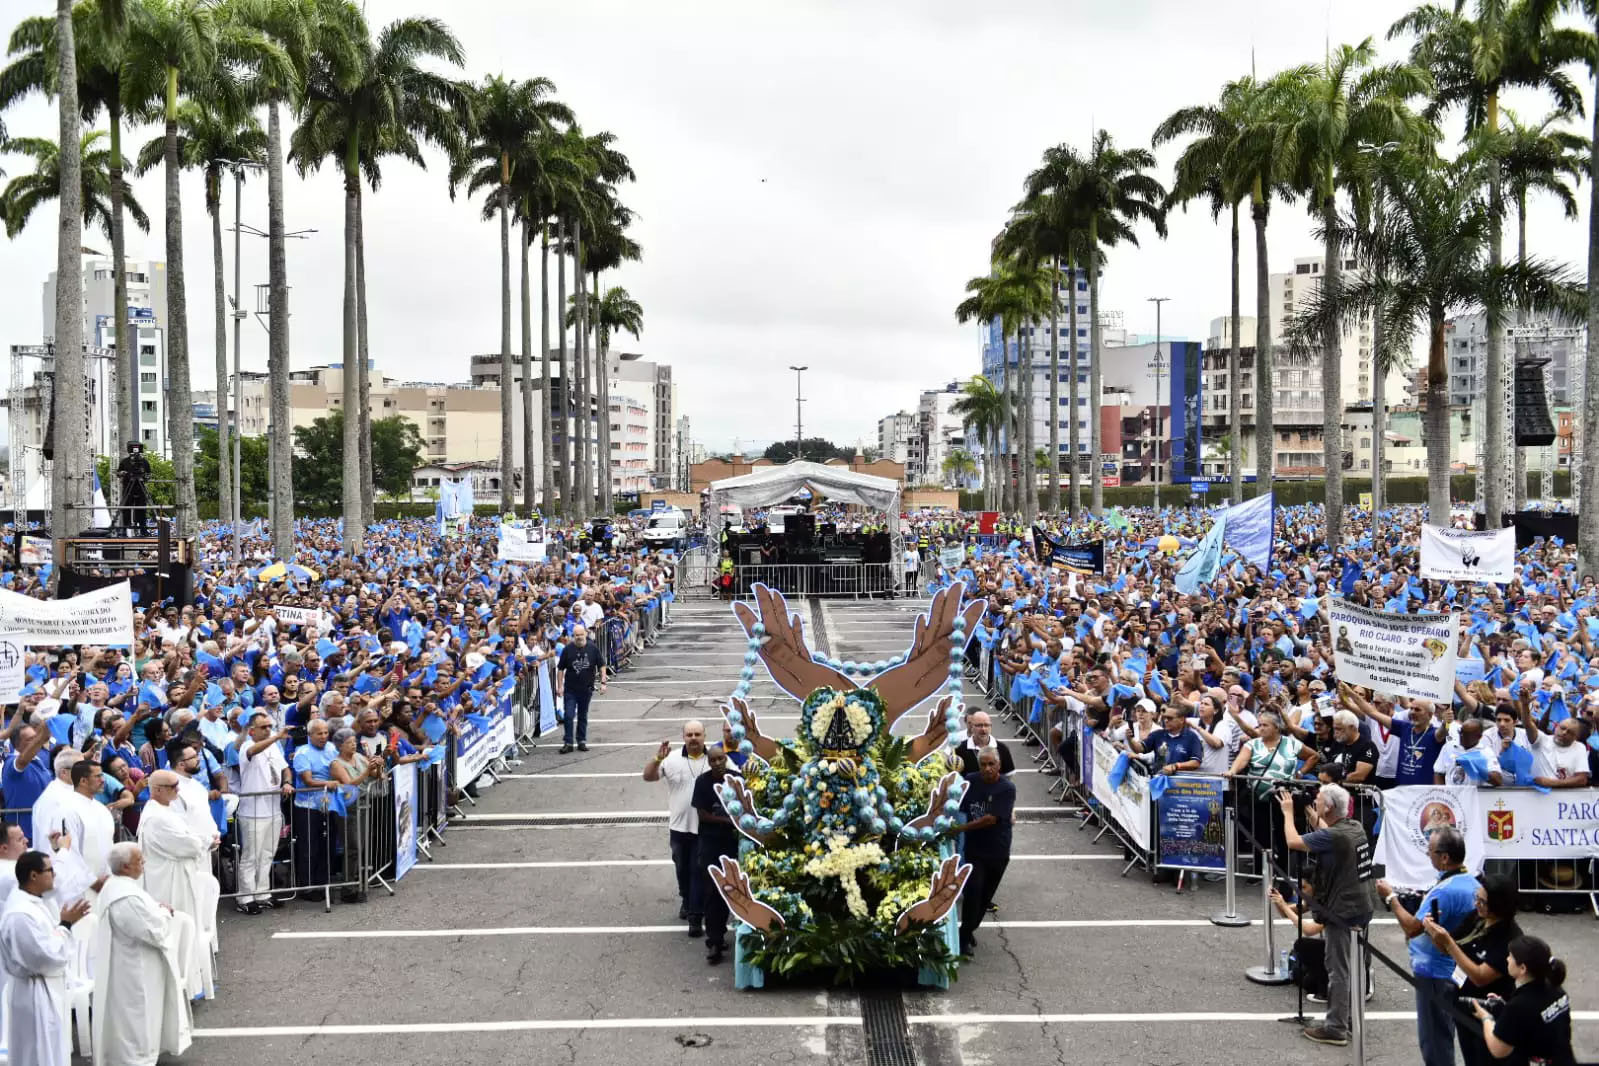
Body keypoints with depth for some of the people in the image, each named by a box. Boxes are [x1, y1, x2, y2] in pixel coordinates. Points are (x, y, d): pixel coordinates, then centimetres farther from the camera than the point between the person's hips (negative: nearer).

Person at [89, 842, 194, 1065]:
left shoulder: (116, 885, 2)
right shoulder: (126, 898, -32)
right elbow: (156, 932, -30)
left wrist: (158, 911, -1)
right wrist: (164, 912, -11)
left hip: (131, 966, 11)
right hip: (136, 971, -11)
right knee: (138, 1020, 4)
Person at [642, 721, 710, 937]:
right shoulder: (672, 759, -1)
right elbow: (648, 776, -5)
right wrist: (658, 758, -21)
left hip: (706, 828, -2)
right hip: (679, 826, 3)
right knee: (682, 868, 18)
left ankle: (695, 916, 1)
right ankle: (686, 900, 41)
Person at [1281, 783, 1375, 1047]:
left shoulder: (1334, 836, -24)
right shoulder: (1355, 828, 3)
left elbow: (1293, 842, -17)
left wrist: (1288, 811, -4)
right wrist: (1307, 810, 20)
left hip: (1341, 912, -9)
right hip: (1358, 908, 9)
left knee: (1338, 970, -2)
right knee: (1350, 967, 19)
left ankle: (1335, 1028, 4)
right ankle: (1347, 1018, 31)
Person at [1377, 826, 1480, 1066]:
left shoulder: (1445, 891, -29)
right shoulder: (1470, 882, 2)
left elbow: (1412, 928, -26)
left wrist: (1391, 898, -17)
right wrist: (1425, 901, 6)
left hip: (1434, 973, -9)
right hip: (1453, 970, 9)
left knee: (1434, 1040, 3)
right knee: (1443, 1036, 22)